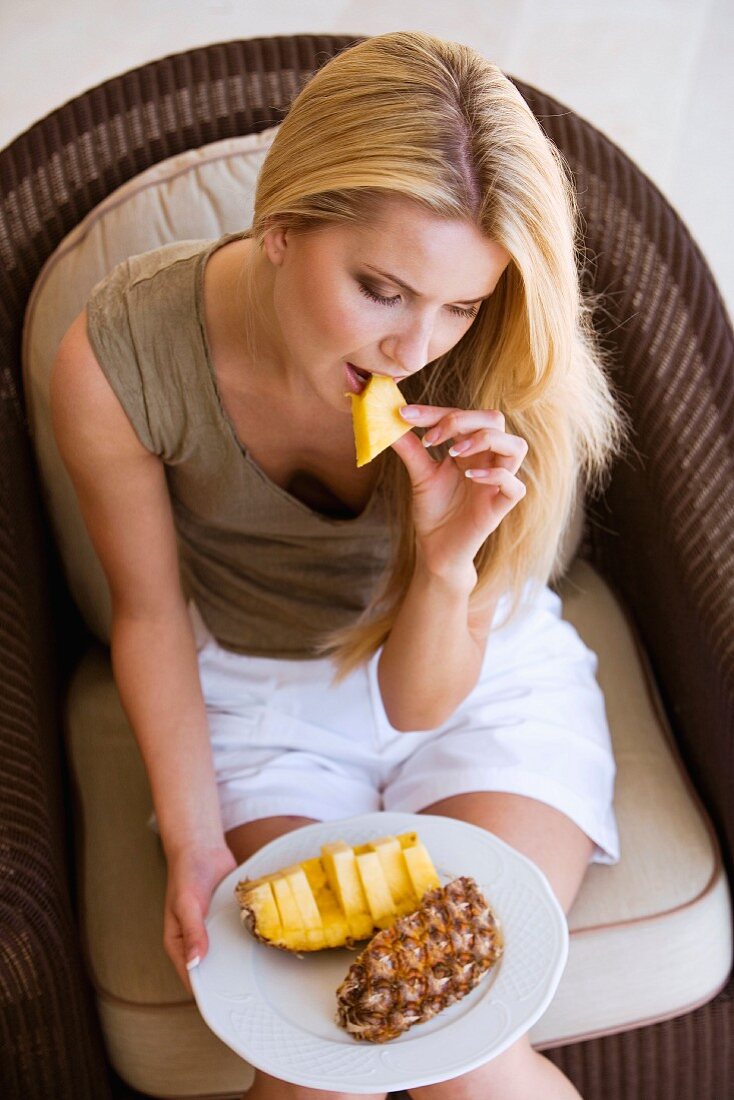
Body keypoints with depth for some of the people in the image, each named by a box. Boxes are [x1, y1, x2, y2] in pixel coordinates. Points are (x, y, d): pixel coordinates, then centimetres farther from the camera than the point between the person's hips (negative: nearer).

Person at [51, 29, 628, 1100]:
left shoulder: (491, 380, -23)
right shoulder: (115, 361, -24)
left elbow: (418, 701, -16)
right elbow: (151, 616, -6)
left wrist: (450, 563, -36)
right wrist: (194, 841, -15)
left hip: (480, 678, 0)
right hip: (256, 690, 1)